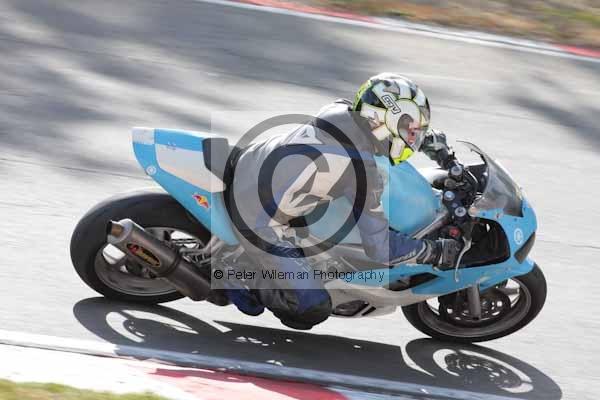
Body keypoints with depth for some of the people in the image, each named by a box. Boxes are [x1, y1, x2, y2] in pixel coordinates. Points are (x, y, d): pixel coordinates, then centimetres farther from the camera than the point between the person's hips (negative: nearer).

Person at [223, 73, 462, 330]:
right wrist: (436, 253, -5)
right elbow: (379, 247, -14)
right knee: (314, 309, -8)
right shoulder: (365, 172, -19)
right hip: (257, 217, -8)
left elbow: (375, 123, 26)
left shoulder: (339, 109, 0)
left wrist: (427, 139, 21)